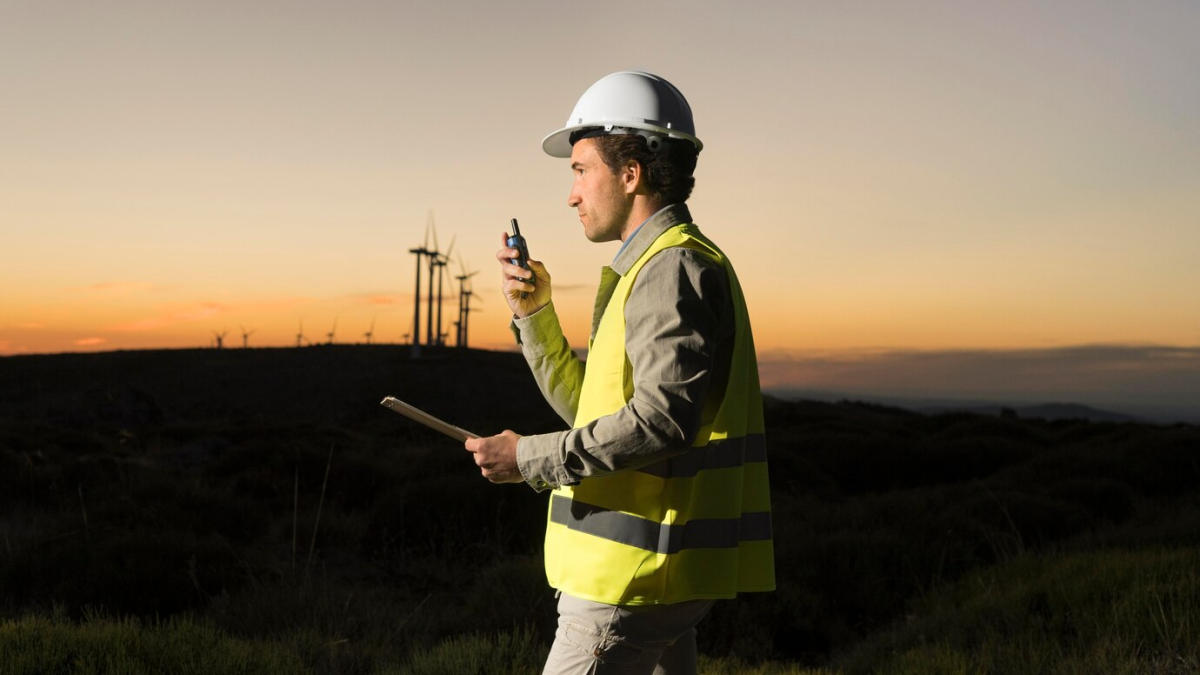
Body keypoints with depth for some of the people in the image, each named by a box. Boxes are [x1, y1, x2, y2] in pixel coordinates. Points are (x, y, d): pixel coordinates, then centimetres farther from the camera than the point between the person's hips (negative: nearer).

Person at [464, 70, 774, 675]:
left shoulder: (673, 269, -14)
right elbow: (590, 407, 20)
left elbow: (663, 417, -25)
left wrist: (530, 457, -18)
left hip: (634, 573, -10)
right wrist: (533, 310, 10)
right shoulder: (654, 268, 19)